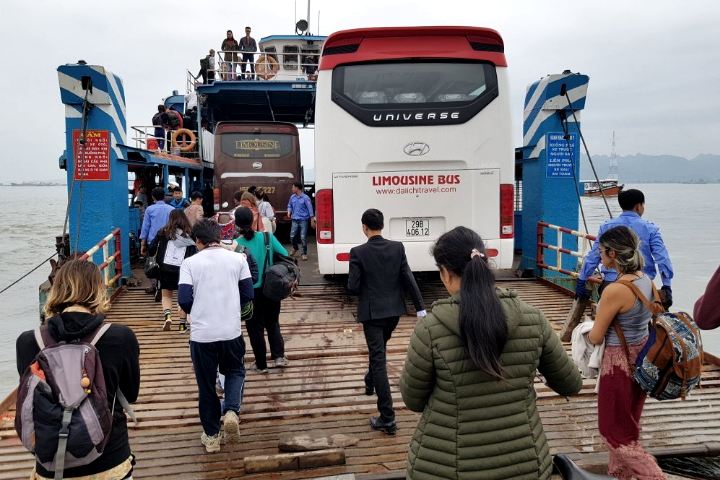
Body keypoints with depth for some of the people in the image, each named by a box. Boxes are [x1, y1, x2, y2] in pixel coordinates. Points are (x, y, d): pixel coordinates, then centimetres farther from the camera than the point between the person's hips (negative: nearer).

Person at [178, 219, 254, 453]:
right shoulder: (237, 259, 1)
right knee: (235, 372, 24)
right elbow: (248, 295, 1)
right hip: (232, 331, 1)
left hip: (201, 334, -1)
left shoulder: (190, 263, -4)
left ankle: (211, 436, 24)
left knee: (206, 384, 14)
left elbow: (184, 300, -9)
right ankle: (231, 411, -1)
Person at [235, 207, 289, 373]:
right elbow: (285, 255, -5)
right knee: (272, 323, 22)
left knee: (255, 327, 13)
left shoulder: (236, 244, -14)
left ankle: (261, 364, 20)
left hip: (252, 292, -2)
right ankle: (279, 356, 11)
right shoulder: (267, 237, -8)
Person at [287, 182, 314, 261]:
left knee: (303, 237, -4)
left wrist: (312, 219, -11)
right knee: (292, 236, 5)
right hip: (295, 220, 5)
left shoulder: (305, 198, -8)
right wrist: (289, 212, 2)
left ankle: (304, 254, 9)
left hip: (303, 220, -5)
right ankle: (295, 248, 34)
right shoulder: (292, 197, 7)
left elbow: (310, 208, -7)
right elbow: (289, 205, 22)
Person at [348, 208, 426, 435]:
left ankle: (387, 419, -4)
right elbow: (409, 280, -5)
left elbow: (353, 287, -13)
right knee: (379, 350, 29)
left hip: (371, 312, -4)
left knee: (378, 359, -2)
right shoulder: (398, 248, -3)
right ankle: (370, 382, 55)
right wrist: (420, 308, -2)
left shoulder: (358, 252, -14)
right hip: (394, 310, 5)